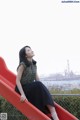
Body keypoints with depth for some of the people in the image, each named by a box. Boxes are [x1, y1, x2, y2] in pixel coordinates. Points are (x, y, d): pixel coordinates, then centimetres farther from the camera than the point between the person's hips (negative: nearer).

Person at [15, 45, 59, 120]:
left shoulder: (34, 65, 8)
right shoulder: (23, 65, -14)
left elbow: (37, 80, 6)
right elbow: (17, 81, -18)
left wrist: (44, 91, -7)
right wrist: (22, 94, -28)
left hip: (31, 89, 6)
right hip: (23, 88, -6)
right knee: (38, 85, -30)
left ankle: (53, 114, -34)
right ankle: (53, 113, -35)